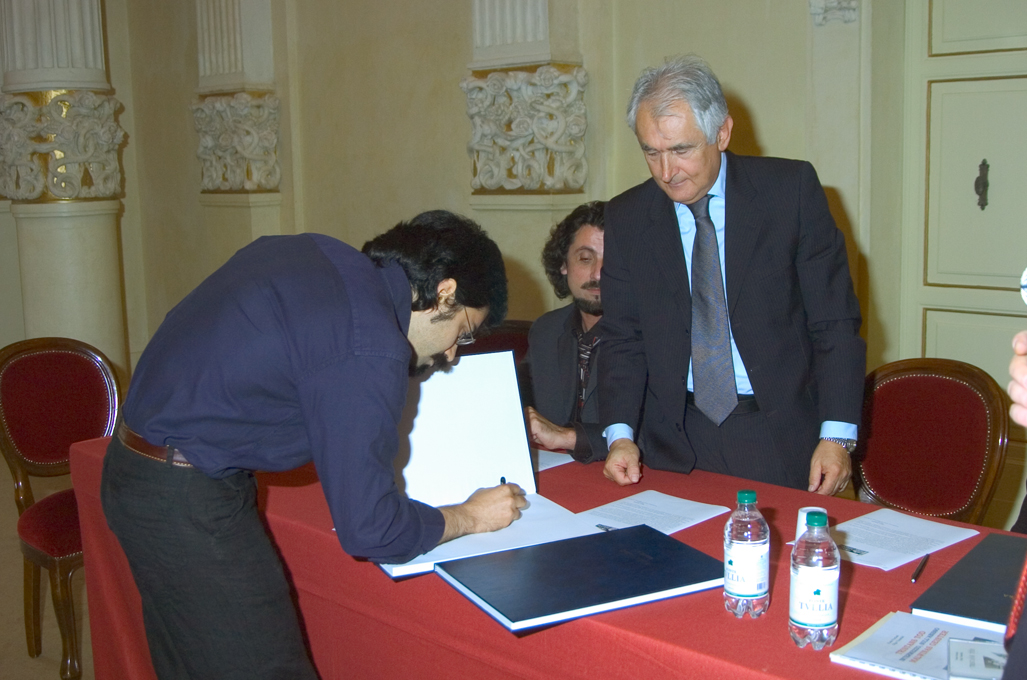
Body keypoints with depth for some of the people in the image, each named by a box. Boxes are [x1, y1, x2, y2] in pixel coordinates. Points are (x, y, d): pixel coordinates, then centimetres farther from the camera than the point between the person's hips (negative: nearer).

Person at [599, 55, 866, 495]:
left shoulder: (791, 189, -5)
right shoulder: (627, 217, 2)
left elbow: (835, 322, -4)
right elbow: (623, 339, 5)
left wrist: (837, 435, -11)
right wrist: (620, 434, -10)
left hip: (782, 441, -1)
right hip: (676, 447, 2)